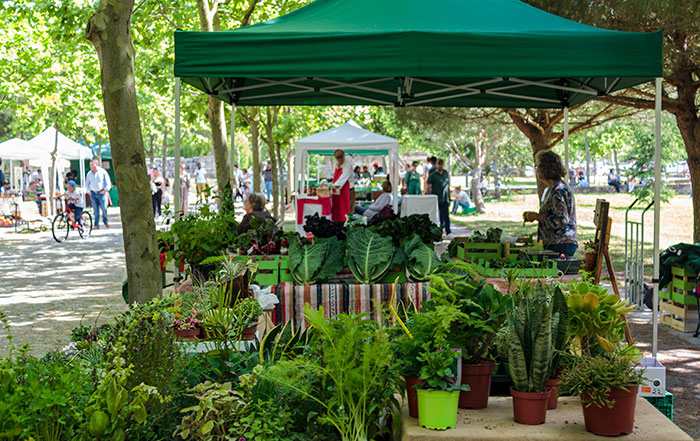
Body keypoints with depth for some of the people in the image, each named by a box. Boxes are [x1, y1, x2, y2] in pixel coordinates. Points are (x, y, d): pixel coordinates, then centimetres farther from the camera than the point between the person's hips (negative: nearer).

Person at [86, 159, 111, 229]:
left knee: (104, 208, -4)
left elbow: (108, 183, 2)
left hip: (101, 193, -2)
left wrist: (105, 190, -8)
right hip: (93, 194, 2)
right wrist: (89, 191, 5)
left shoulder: (103, 172, 0)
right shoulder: (89, 174, 10)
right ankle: (96, 225, 3)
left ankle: (105, 221, 21)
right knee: (96, 210, 0)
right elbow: (87, 184, 17)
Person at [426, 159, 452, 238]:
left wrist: (449, 198, 18)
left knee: (446, 216, -7)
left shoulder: (446, 174, 13)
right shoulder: (432, 175, -2)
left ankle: (449, 232, -10)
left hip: (444, 200, 3)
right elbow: (427, 188, -6)